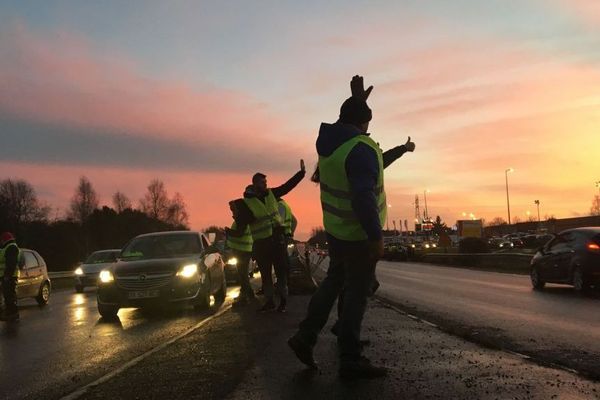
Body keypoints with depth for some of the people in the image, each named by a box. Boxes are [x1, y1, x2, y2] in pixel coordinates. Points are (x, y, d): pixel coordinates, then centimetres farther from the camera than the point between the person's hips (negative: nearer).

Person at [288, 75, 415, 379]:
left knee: (335, 280, 22)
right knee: (356, 292, 1)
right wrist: (376, 237, -26)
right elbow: (364, 198, -31)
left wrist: (357, 100, 29)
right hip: (358, 235, -8)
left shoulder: (329, 140, 1)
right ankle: (350, 359, 8)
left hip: (335, 229, 8)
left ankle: (306, 336, 19)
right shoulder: (361, 149, -23)